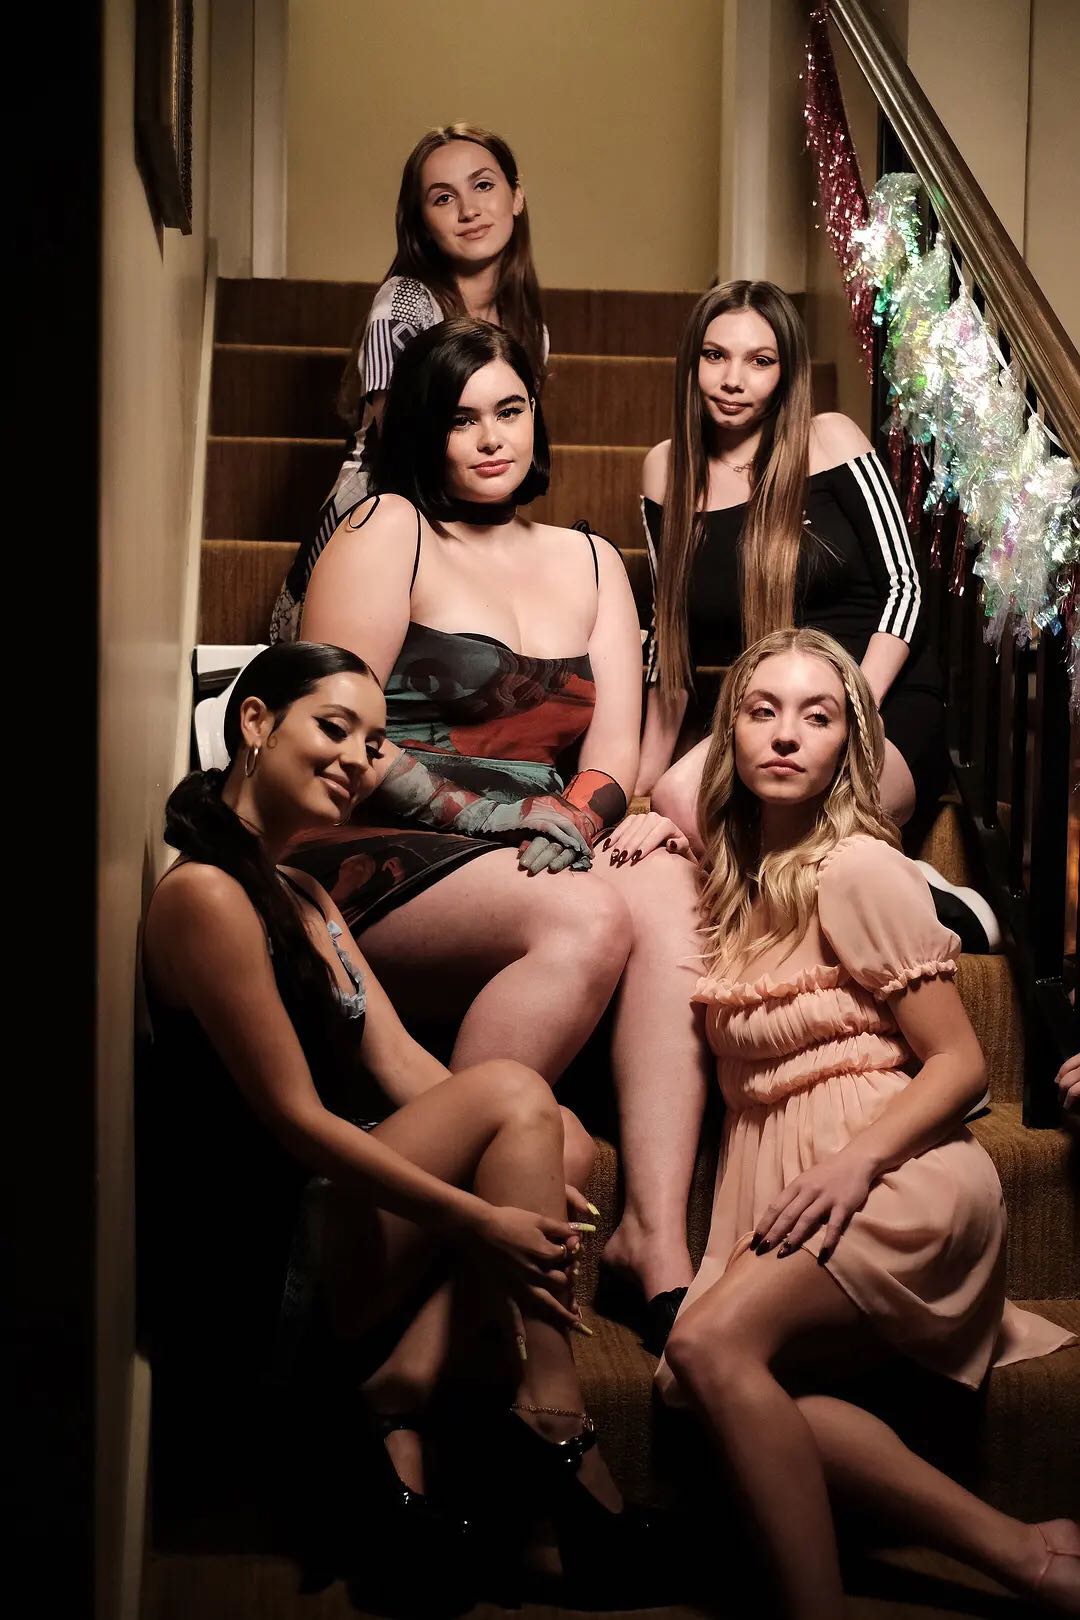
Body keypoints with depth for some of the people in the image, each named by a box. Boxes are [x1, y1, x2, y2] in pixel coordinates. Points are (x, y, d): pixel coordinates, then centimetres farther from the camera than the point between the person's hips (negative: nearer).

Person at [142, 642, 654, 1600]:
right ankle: (551, 1416, -15)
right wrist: (483, 1219, -20)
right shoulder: (205, 894, -14)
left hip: (324, 1218, 9)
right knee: (511, 1091, -14)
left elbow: (401, 1066, 7)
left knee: (564, 1144, 0)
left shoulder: (307, 899, 17)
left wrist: (531, 1180, -7)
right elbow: (296, 1118, -19)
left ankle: (395, 1404, -11)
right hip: (256, 1269, -9)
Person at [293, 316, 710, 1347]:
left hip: (538, 861, 5)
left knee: (668, 890, -27)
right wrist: (488, 815, -15)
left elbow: (614, 743, 10)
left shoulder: (591, 562, 21)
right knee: (587, 919, -33)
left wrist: (571, 817, -13)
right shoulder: (387, 530, 5)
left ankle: (657, 1231, -31)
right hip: (380, 862, -5)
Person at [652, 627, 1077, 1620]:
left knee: (710, 1343, -30)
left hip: (894, 1174, -7)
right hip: (783, 1184, 7)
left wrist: (858, 1159, -24)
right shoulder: (734, 873, 14)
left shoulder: (858, 868, -7)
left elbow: (960, 1060, -9)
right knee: (724, 1386, -22)